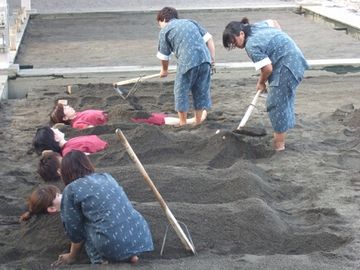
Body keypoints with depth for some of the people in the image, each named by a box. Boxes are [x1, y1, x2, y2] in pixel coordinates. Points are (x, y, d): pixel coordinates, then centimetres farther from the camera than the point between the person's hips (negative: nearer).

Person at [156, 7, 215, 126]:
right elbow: (209, 38, 16)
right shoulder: (191, 22, 26)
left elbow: (164, 56, 17)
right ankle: (198, 121, 26)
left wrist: (164, 70, 35)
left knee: (181, 92, 11)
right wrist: (212, 58, 15)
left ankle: (183, 123, 17)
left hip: (187, 61, -5)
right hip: (205, 59, 5)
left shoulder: (165, 31, 12)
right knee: (201, 91, 18)